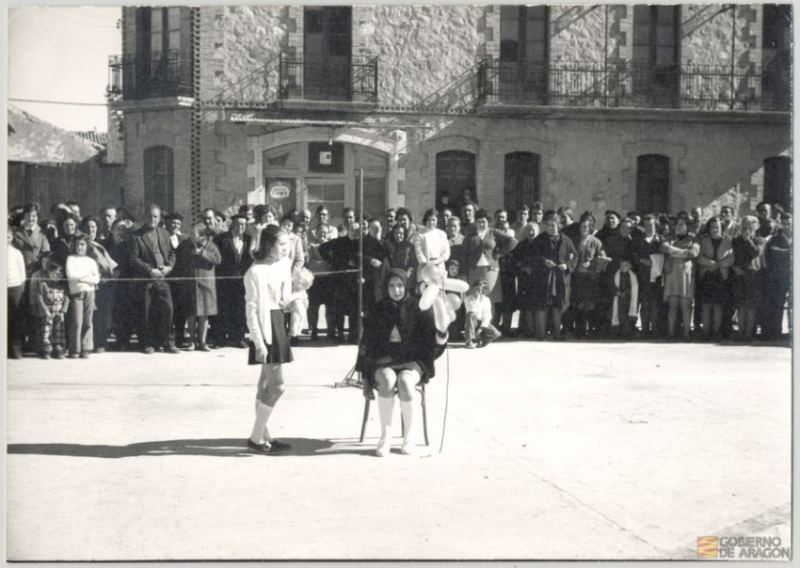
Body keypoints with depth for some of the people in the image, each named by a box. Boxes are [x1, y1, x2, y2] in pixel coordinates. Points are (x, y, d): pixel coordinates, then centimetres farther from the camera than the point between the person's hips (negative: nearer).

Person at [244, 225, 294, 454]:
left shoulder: (283, 266, 8)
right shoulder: (256, 272, -15)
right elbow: (252, 311, -16)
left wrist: (291, 299, -1)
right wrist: (259, 343, -20)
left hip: (279, 326, 8)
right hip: (265, 328, -8)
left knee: (266, 385, 13)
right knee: (277, 385, -9)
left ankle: (264, 436, 19)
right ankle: (256, 438, -1)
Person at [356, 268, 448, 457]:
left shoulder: (417, 309, 1)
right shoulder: (379, 310, 6)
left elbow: (432, 341, -6)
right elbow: (367, 344, 8)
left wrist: (441, 334, -31)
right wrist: (366, 378, 1)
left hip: (412, 361, -1)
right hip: (384, 361, 1)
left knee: (405, 382, -34)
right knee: (388, 380, -34)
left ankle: (409, 435, -18)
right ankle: (385, 436, -26)